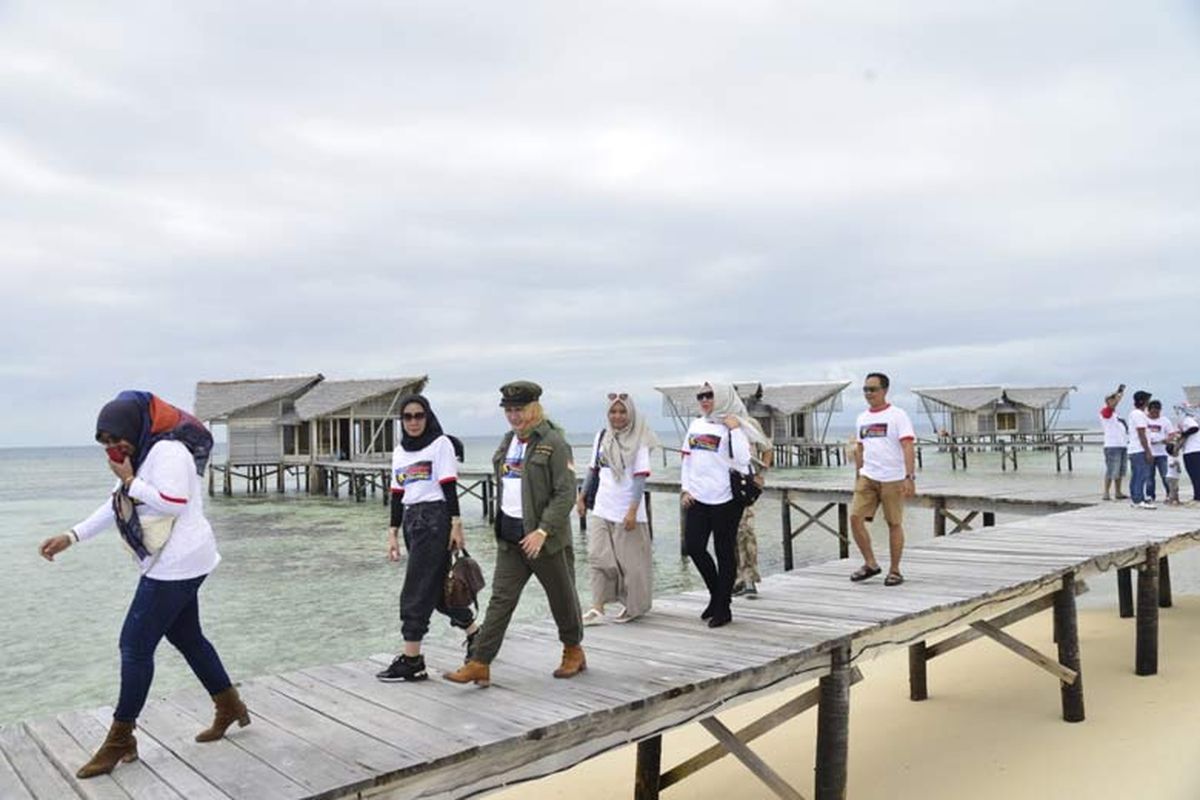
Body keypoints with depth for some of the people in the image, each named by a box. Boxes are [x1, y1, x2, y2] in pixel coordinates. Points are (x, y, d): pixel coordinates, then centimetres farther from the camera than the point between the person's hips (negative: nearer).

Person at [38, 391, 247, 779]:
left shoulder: (168, 450, -16)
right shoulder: (145, 453, 13)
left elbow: (174, 503, -26)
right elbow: (116, 506, 20)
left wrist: (130, 481, -18)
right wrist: (71, 537, 14)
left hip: (177, 564, -10)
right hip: (170, 563, 10)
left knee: (136, 645, -4)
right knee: (187, 638, 17)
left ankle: (120, 740, 7)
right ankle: (230, 707, 30)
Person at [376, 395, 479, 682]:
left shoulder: (440, 444, -3)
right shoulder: (399, 451, 14)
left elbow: (449, 487, -9)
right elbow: (397, 495, 15)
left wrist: (456, 525, -14)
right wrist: (393, 533, 11)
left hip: (435, 520, -7)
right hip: (412, 521, 7)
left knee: (416, 593, -6)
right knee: (438, 588, 12)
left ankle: (411, 661, 1)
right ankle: (476, 636, 29)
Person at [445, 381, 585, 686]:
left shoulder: (554, 443, -13)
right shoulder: (508, 441, 11)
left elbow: (566, 493, -18)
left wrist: (543, 531, -23)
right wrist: (502, 525, 17)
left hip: (545, 536, -6)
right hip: (510, 535, 6)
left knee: (562, 598, 11)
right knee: (501, 598, 2)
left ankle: (573, 652, 32)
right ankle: (479, 663, 2)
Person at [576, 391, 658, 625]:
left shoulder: (638, 441, -7)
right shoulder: (601, 435, 7)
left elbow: (640, 477, -12)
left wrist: (633, 510, -20)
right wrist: (582, 497, 13)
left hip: (627, 511, -4)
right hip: (602, 509, 4)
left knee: (630, 561, 4)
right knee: (598, 557, -2)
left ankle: (633, 606, 22)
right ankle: (597, 608, 1)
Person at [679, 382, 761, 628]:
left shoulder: (732, 426, -3)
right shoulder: (696, 425, 13)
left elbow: (742, 460, -15)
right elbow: (686, 459, 16)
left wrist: (734, 430, -16)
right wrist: (685, 488, 7)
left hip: (725, 499, -6)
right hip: (697, 497, 6)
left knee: (724, 552, 3)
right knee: (693, 546, 4)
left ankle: (723, 607, 14)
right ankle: (716, 593, 26)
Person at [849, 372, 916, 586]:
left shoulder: (897, 415, -6)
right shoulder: (862, 418, 13)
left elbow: (908, 448, -13)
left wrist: (910, 477, -22)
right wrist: (857, 476, 20)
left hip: (892, 479, -5)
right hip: (867, 478, 5)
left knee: (894, 524, 2)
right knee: (855, 518, -5)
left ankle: (894, 571, 14)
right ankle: (870, 563, 9)